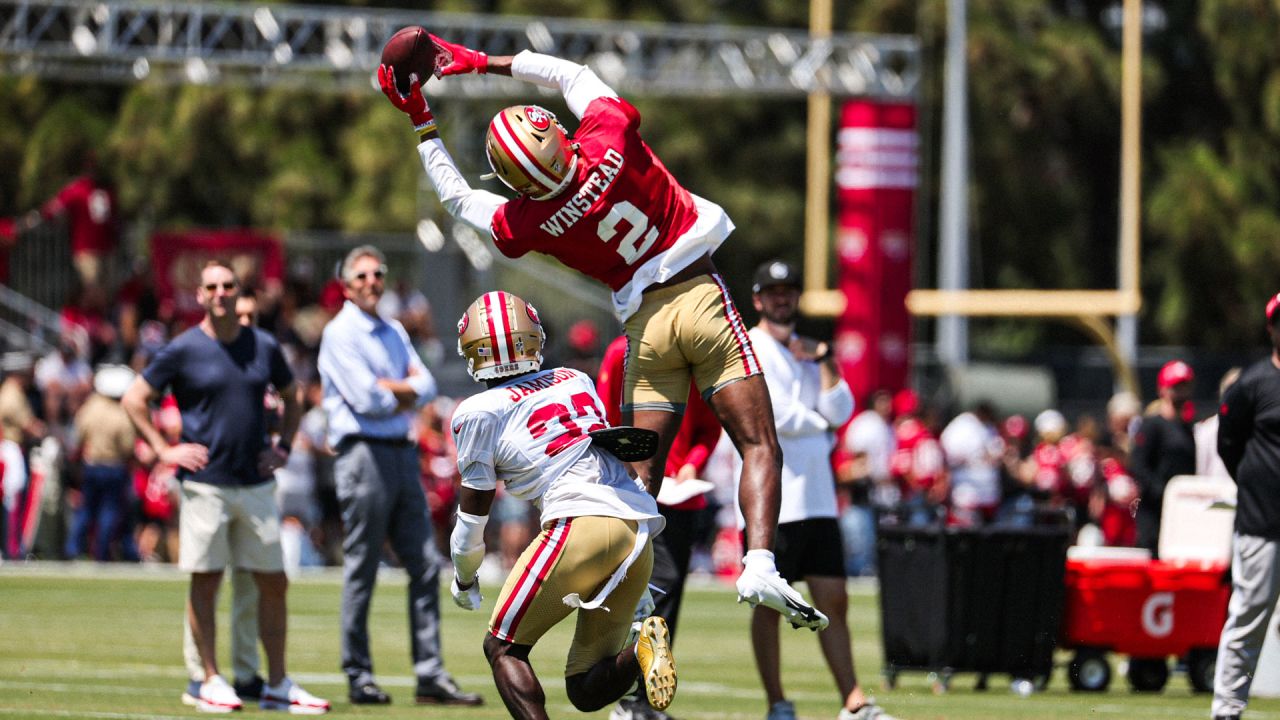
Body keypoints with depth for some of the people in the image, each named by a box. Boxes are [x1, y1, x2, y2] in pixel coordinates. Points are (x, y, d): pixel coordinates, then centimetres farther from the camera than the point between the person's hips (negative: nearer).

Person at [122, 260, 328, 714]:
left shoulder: (264, 347, 7)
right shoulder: (184, 350, -4)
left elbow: (290, 398, 24)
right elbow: (134, 399, 1)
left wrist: (283, 447, 11)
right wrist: (164, 451, -5)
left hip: (257, 485, 4)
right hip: (205, 484, -4)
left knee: (273, 582, 4)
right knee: (206, 581, 0)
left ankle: (278, 685, 10)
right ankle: (211, 681, 8)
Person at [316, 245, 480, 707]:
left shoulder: (394, 332, 20)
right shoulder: (340, 333, -4)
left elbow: (426, 387, 10)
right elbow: (365, 400, -15)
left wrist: (390, 390, -9)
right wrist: (406, 392, 1)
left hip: (403, 453, 8)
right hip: (364, 455, -8)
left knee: (425, 566, 3)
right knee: (361, 572, -4)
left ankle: (431, 675, 4)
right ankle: (359, 678, 1)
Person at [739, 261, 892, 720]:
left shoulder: (808, 351, 18)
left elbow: (840, 411, 6)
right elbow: (775, 415, -14)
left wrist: (824, 361, -4)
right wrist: (822, 427, 0)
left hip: (818, 500, 6)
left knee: (833, 600, 3)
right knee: (769, 604, -2)